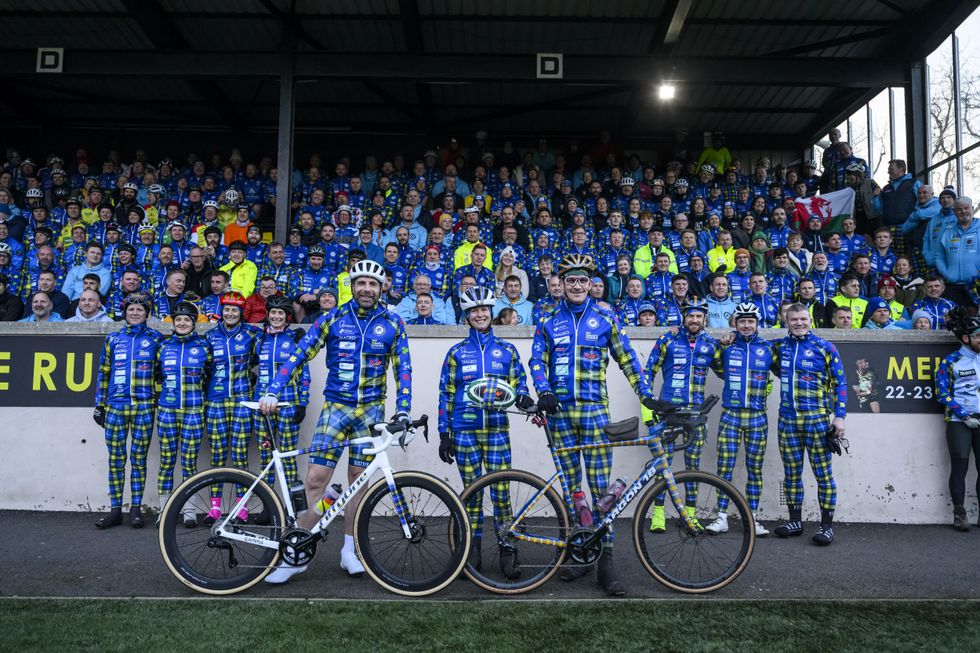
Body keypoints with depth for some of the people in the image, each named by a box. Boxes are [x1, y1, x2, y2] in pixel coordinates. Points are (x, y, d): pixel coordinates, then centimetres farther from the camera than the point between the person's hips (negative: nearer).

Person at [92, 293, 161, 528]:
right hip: (115, 406, 2)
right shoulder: (113, 339, 12)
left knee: (138, 459, 2)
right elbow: (104, 373, 12)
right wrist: (99, 405, 9)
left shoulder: (154, 339, 6)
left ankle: (136, 509, 9)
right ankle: (115, 509, 10)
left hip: (143, 407, -2)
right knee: (116, 459, 4)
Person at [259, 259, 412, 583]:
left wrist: (402, 411, -7)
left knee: (358, 478, 6)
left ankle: (349, 550, 20)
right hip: (335, 407, -1)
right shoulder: (333, 319, 0)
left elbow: (403, 369, 3)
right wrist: (272, 392, -13)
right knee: (316, 478, -6)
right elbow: (299, 355, -3)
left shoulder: (393, 324, 2)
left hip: (371, 410, 1)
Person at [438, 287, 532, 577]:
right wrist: (444, 434, 3)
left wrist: (523, 398, -12)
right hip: (464, 430, 0)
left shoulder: (507, 350, 11)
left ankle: (508, 549, 7)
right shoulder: (456, 352, 9)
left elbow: (518, 383, 13)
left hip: (497, 428, 0)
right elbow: (446, 394, 8)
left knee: (500, 491, -4)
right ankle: (473, 548, 17)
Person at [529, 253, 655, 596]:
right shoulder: (549, 320, 10)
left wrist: (646, 393, 2)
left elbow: (626, 358, 9)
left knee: (600, 485, -4)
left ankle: (606, 558, 2)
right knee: (570, 485, 7)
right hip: (560, 410, 2)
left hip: (594, 408, -1)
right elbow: (537, 360, 6)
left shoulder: (605, 318, 7)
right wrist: (544, 392, -11)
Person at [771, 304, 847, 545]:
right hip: (787, 419, 4)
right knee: (792, 473, 9)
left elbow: (840, 383, -1)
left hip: (817, 419, -4)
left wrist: (840, 416, -8)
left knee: (823, 474, 0)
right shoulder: (780, 346, 9)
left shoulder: (825, 347, -2)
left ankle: (827, 525, 8)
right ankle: (795, 521, 20)